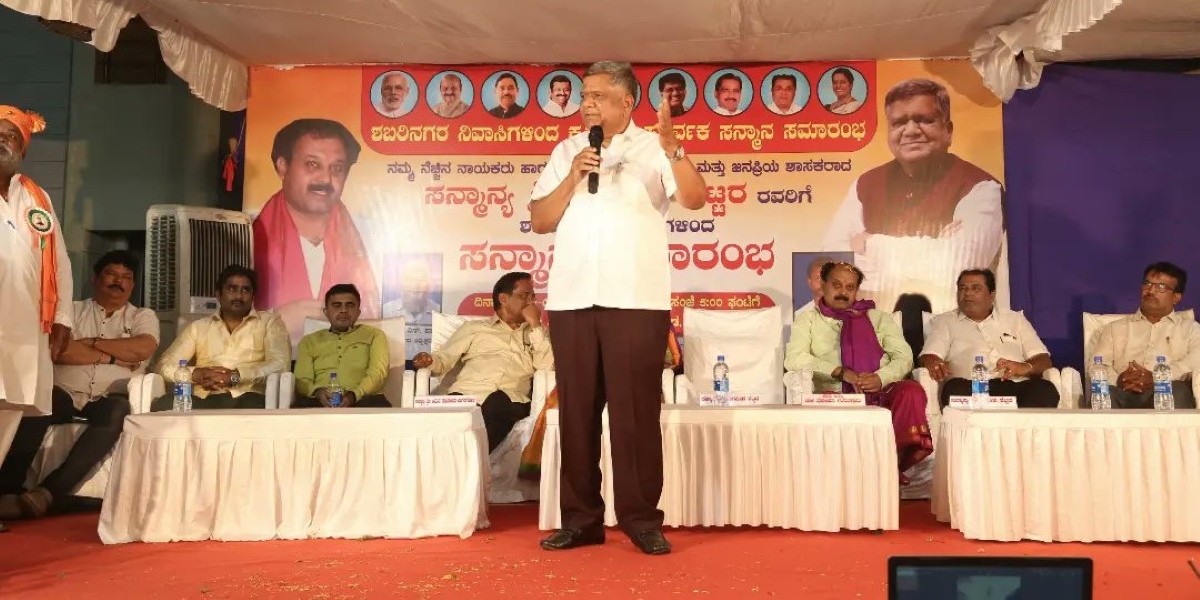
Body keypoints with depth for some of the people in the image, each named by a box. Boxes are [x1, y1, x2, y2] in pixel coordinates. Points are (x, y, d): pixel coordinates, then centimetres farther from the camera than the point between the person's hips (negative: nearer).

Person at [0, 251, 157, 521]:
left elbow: (142, 349, -8)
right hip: (65, 393, 1)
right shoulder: (72, 310, 15)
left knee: (117, 413, -36)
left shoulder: (143, 316, 14)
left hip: (108, 398, -1)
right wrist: (110, 357, -7)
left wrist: (91, 342, -3)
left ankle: (49, 490, -37)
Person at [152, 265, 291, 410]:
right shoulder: (198, 327, 23)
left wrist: (234, 376, -14)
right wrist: (196, 374, -7)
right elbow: (165, 365, 14)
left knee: (252, 405, -40)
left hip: (247, 398, -4)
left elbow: (280, 364, -2)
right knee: (163, 404, -28)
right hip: (204, 400, 4)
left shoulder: (270, 322, 14)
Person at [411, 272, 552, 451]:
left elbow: (547, 366, 10)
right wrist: (429, 361, -7)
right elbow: (445, 359, 16)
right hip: (468, 393, 0)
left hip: (510, 400, 1)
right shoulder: (474, 328, 26)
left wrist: (535, 325, 10)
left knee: (496, 406, -37)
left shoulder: (535, 333, 29)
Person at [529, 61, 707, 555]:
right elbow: (540, 221, 9)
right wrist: (572, 177, -3)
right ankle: (580, 518, 15)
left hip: (637, 298, -3)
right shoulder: (566, 151, 15)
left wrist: (671, 148, -21)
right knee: (577, 409, 6)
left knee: (636, 409, -1)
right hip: (571, 298, 4)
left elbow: (696, 199, -9)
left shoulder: (653, 148, 5)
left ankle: (642, 518, 8)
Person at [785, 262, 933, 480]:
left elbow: (904, 357, 9)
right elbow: (794, 359, -2)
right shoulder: (808, 319, 16)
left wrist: (881, 378, -13)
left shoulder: (879, 318, 22)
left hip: (881, 395, 2)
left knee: (912, 390, -29)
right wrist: (840, 372, -13)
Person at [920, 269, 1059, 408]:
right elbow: (929, 356, 5)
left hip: (1016, 386, 2)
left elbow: (1043, 360, 17)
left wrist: (1025, 367, -8)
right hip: (970, 387, -2)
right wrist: (934, 364, -22)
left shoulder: (1015, 319, 25)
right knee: (956, 389, -37)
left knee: (1045, 390, -30)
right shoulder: (944, 322, 19)